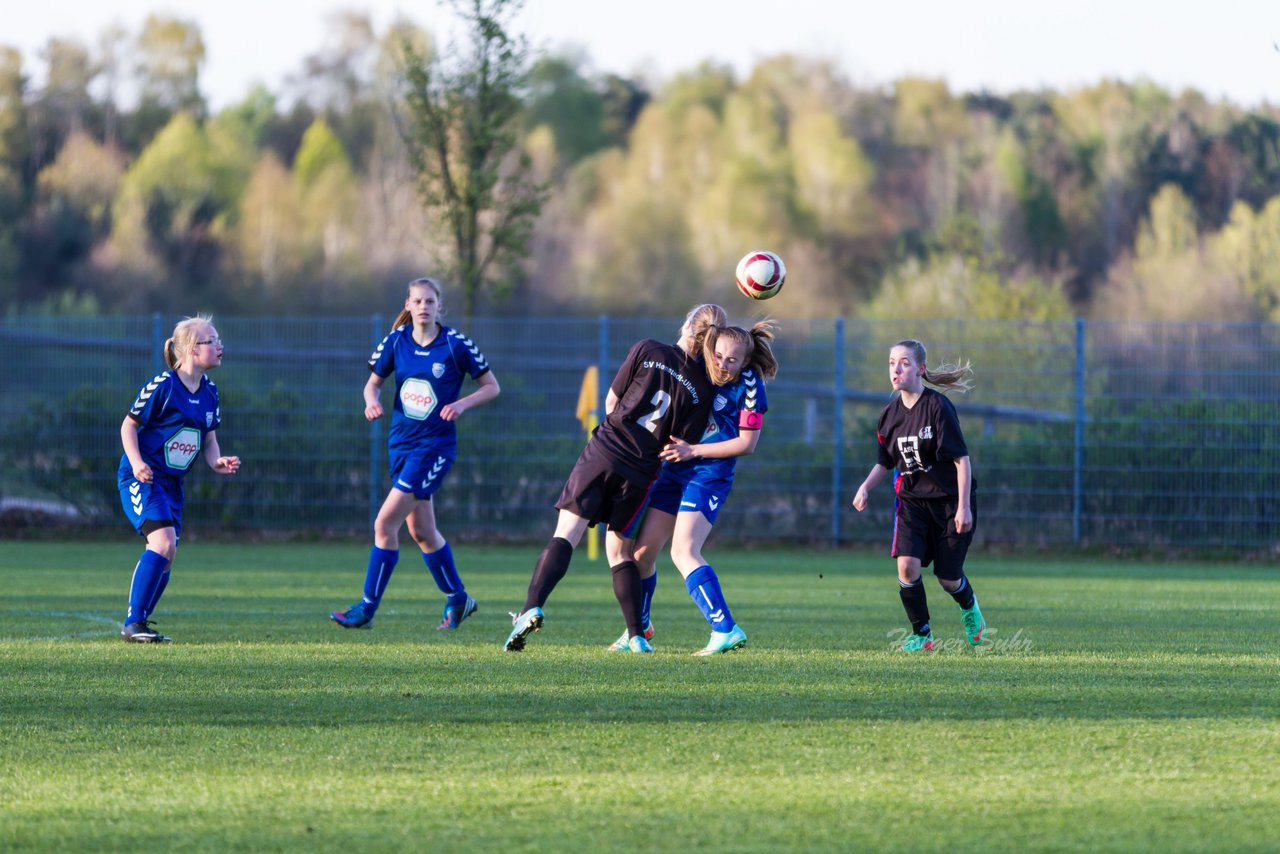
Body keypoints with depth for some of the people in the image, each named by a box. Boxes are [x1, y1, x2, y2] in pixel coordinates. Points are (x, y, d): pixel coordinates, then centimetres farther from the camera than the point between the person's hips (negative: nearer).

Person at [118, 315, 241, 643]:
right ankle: (133, 624, -20)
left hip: (171, 482, 8)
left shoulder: (208, 392, 7)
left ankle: (140, 625, 18)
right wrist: (137, 463, -23)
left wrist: (217, 462, -3)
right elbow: (129, 425, -9)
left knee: (165, 557, 5)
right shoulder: (163, 386, -16)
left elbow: (208, 436, 18)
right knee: (163, 542, -23)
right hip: (141, 478, -8)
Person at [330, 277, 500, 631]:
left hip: (435, 446, -6)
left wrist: (463, 404, -18)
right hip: (401, 443, 6)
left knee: (385, 523, -14)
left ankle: (367, 609, -8)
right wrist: (372, 400, -12)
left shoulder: (457, 344, -10)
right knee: (421, 531, 13)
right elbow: (373, 382, 11)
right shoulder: (396, 341, 1)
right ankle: (457, 599, 32)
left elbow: (492, 386, -1)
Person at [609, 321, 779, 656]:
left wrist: (693, 451, -15)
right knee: (643, 551, 9)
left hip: (708, 475, -6)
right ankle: (639, 626, 32)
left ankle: (726, 631, -25)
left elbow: (747, 443, -12)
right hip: (673, 470, 6)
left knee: (683, 552, -22)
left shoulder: (749, 386, -13)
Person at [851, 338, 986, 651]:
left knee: (948, 578, 1)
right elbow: (885, 463, 14)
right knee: (907, 564, -18)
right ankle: (922, 635, -1)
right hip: (912, 499, 4)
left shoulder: (938, 407, -17)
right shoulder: (891, 414, 1)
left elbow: (962, 459, -15)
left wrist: (964, 507, -19)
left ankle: (969, 607, 39)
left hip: (949, 499, -4)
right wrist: (865, 487, -5)